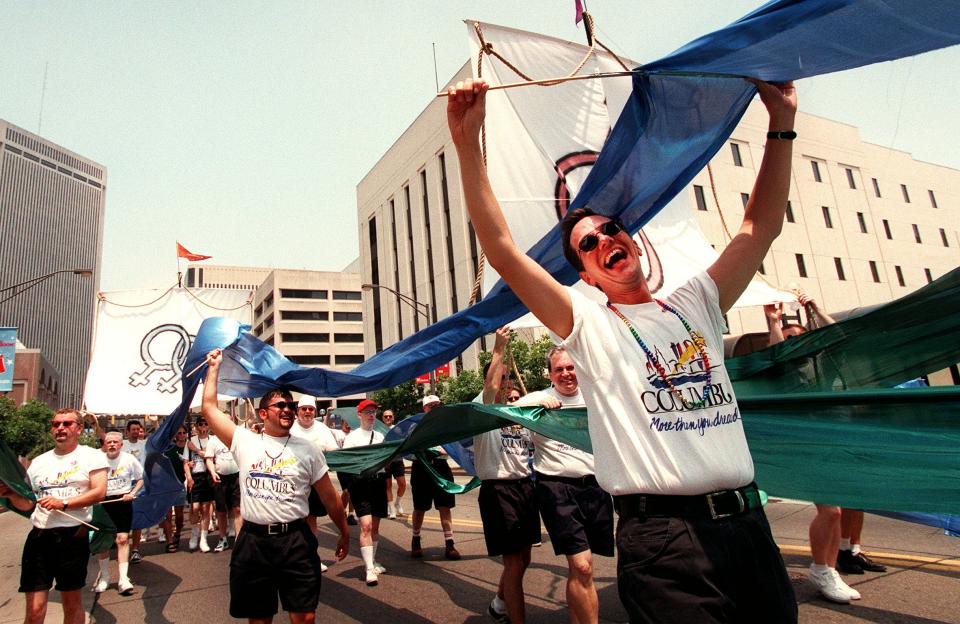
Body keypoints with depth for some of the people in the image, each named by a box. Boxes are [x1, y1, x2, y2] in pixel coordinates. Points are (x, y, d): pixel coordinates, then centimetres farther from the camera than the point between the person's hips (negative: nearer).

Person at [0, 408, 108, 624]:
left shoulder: (92, 456, 1)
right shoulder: (38, 462, 16)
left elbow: (99, 492, -10)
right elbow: (27, 504, 18)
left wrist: (63, 503, -19)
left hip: (73, 536, -3)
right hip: (39, 536, 4)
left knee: (72, 603, 9)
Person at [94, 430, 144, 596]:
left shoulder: (129, 459, -5)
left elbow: (141, 478, 6)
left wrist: (132, 493, -7)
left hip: (123, 502, -1)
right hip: (102, 502, 2)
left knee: (123, 539, -5)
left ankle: (123, 579, -2)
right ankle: (104, 576, 27)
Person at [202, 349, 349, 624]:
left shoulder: (307, 450, 3)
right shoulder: (244, 441, 4)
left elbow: (329, 496, 8)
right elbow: (209, 408, 5)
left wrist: (344, 533, 12)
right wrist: (214, 367, 9)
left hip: (296, 540, 0)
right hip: (253, 541, 1)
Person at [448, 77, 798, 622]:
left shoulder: (696, 305, 12)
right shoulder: (589, 326, -2)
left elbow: (761, 227, 12)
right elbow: (503, 252, -10)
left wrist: (782, 121, 9)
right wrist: (468, 145, -14)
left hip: (748, 521, 5)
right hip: (665, 535, -5)